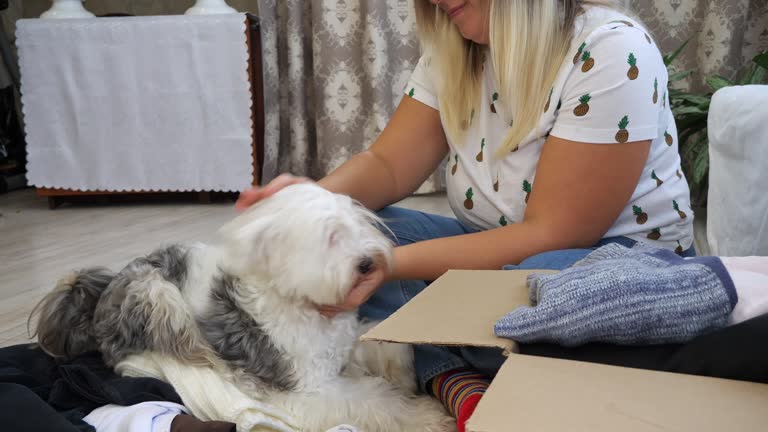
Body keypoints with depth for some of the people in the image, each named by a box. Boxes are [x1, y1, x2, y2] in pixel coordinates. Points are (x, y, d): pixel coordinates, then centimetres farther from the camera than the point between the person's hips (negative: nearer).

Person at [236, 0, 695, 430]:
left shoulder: (612, 53, -21)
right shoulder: (453, 50, 0)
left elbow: (551, 235, -24)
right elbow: (388, 165, -1)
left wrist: (394, 263, -30)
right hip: (497, 247, 7)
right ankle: (455, 378, -26)